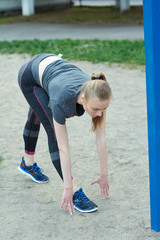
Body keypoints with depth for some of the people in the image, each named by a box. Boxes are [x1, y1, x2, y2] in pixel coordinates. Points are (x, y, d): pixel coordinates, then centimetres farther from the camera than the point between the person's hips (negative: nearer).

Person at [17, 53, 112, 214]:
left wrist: (104, 174, -14)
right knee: (54, 130, -15)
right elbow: (63, 148, -36)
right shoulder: (62, 100, -43)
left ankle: (27, 163, 51)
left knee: (37, 117, 27)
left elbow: (101, 138, -22)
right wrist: (68, 188, -31)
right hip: (29, 75, -5)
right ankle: (74, 192, -11)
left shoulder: (99, 96, -32)